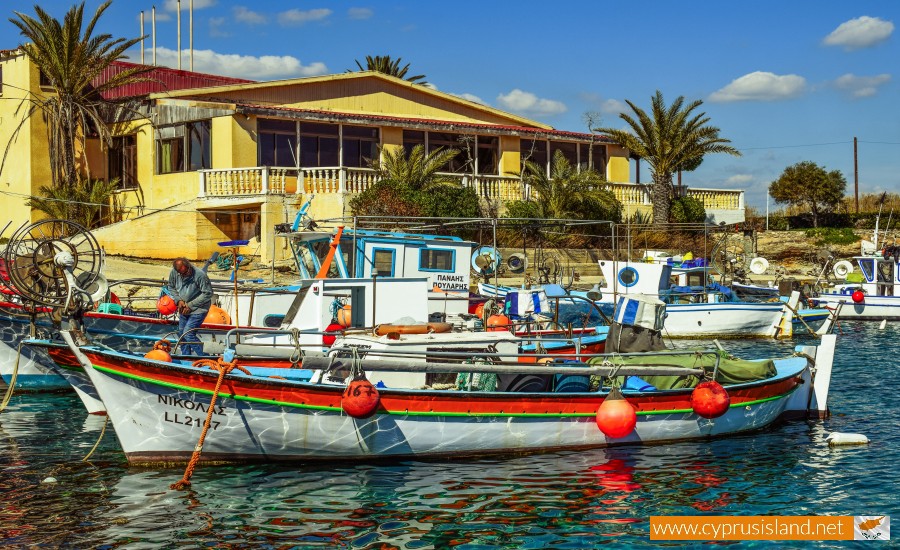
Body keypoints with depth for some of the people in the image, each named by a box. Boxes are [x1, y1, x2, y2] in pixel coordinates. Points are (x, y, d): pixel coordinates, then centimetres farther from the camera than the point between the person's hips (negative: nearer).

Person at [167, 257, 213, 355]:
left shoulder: (200, 275, -27)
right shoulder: (173, 273, -12)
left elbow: (208, 293, -19)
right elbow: (171, 287, 8)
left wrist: (190, 305, -17)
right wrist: (178, 300, -9)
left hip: (198, 309, -7)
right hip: (184, 308, 7)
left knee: (188, 334, -14)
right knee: (181, 334, 14)